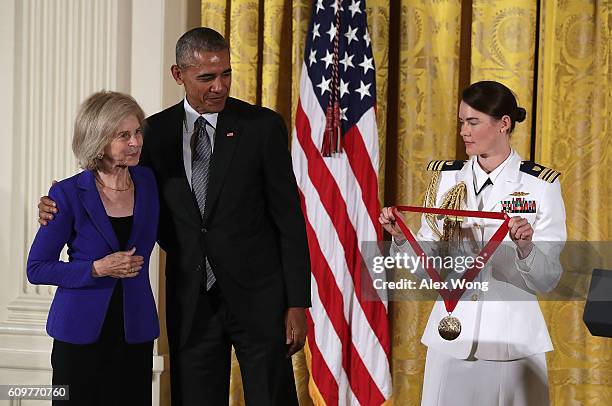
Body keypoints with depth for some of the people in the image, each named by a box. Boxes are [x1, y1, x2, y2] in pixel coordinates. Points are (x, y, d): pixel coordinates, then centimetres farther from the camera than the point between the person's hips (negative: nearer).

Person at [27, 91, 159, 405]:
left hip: (136, 331, 3)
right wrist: (98, 269, -15)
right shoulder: (69, 194, -9)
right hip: (82, 332, -3)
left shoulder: (148, 183, 3)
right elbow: (37, 269, -6)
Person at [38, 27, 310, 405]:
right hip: (190, 302, 3)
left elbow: (289, 218, -4)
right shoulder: (156, 132, 3)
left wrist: (297, 304, -7)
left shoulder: (263, 126, -4)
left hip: (258, 297, -2)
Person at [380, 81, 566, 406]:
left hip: (512, 338, -3)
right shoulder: (445, 178, 5)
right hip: (451, 335, 3)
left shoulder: (541, 185, -5)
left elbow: (546, 281, -6)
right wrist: (401, 237, -12)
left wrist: (526, 247, -24)